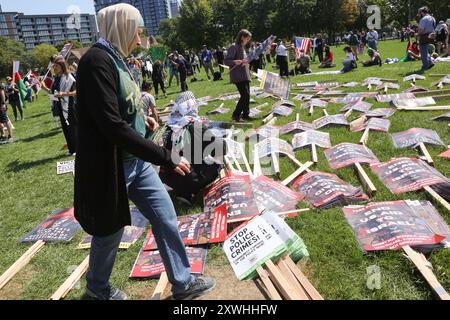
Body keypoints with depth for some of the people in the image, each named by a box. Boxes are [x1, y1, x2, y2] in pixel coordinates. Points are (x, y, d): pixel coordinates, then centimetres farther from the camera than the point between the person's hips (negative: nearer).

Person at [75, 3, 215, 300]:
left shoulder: (116, 60, 9)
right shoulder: (97, 60, -20)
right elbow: (112, 126, -29)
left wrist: (142, 119, 10)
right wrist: (166, 157, -28)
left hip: (136, 161, 9)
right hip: (111, 167, -9)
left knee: (166, 217, 10)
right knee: (110, 232, 12)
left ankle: (182, 283, 27)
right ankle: (98, 286, 42)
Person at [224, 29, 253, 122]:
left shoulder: (242, 47, 17)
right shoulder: (234, 47, -11)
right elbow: (226, 61, -17)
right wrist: (235, 62, -33)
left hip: (245, 75, 9)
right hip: (238, 76, -9)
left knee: (246, 95, 9)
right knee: (245, 95, -14)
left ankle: (245, 115, 17)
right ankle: (236, 115, -6)